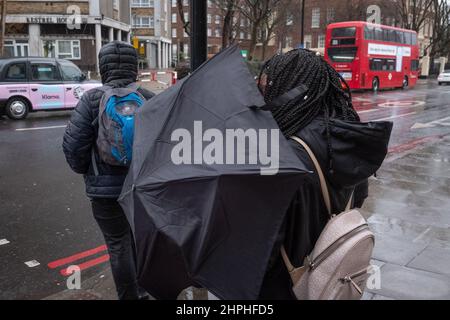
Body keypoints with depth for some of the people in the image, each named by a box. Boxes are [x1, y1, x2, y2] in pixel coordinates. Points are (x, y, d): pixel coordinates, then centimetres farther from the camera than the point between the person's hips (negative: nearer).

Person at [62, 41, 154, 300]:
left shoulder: (92, 99, -11)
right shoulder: (150, 98, -6)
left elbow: (73, 145, -12)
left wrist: (84, 170, 8)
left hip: (106, 189, -3)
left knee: (119, 245, 10)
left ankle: (129, 296, 22)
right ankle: (141, 289, 39)